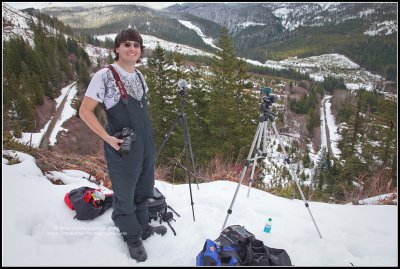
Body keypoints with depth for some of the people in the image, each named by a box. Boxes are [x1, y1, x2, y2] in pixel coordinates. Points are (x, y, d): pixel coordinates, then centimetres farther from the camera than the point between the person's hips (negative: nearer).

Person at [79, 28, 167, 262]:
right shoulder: (104, 76, -14)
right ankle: (133, 238, 32)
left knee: (144, 191, 21)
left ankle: (143, 227, 44)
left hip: (146, 146, 7)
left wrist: (148, 141, 14)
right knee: (125, 196, 11)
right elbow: (85, 111, -12)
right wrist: (108, 138, -18)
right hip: (123, 149, -7)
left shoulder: (139, 76, 7)